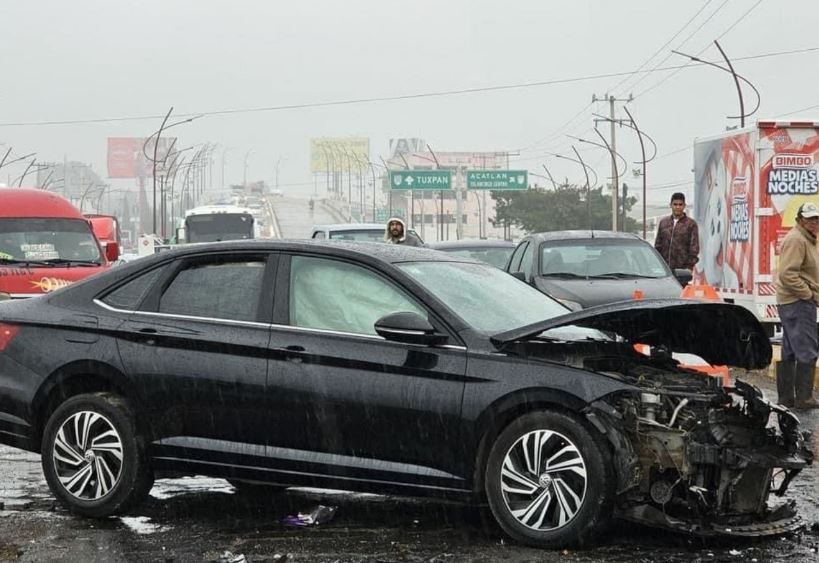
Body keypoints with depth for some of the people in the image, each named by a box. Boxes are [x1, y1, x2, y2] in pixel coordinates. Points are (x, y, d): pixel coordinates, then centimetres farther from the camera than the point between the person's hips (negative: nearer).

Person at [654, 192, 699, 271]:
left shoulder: (691, 224, 1)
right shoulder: (663, 222, 13)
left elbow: (694, 247, -3)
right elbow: (658, 245, 16)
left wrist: (690, 266, -11)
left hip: (683, 269, -4)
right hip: (665, 269, 4)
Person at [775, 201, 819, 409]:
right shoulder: (796, 240, -15)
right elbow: (787, 274, -23)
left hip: (800, 301, 11)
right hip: (798, 303, -11)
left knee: (790, 352, 12)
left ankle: (786, 397, 17)